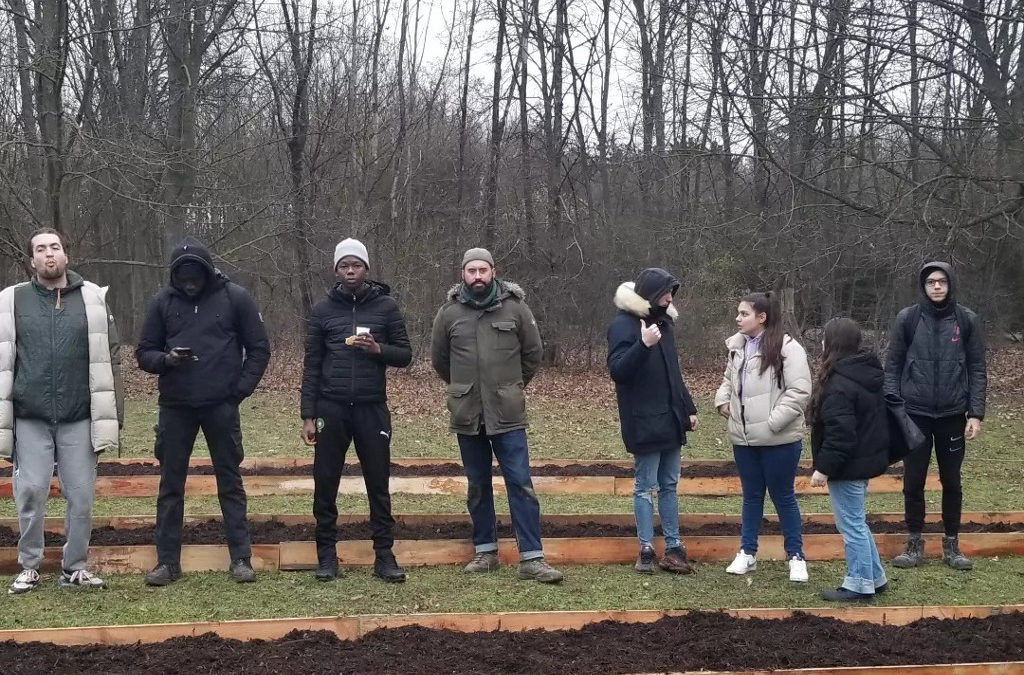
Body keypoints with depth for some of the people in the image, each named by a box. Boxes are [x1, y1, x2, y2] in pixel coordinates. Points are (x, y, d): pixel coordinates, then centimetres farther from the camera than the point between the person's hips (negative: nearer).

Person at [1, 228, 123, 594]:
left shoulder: (92, 299, 4)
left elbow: (109, 358, 6)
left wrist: (112, 414, 2)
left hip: (79, 418, 0)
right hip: (30, 418, 0)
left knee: (81, 495, 3)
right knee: (30, 493, 1)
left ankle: (75, 566, 16)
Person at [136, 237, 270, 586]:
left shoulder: (234, 298, -2)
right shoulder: (163, 301, 2)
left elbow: (259, 348, 2)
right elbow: (144, 352, 6)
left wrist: (241, 389, -7)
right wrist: (165, 359, -16)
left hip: (221, 406, -2)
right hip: (175, 407, 2)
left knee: (230, 483, 4)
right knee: (170, 485, 5)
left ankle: (241, 559, 8)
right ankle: (167, 561, 13)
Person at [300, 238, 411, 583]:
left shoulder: (385, 306, 4)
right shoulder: (323, 309, 5)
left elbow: (405, 355, 5)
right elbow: (312, 365, 5)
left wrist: (378, 349, -16)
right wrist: (308, 416, -1)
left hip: (371, 408, -1)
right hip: (331, 408, 1)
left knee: (379, 484, 1)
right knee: (325, 484, 3)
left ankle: (384, 555, 7)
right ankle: (326, 555, 12)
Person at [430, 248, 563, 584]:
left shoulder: (516, 308, -3)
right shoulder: (449, 313, 0)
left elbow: (533, 353, 8)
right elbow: (438, 358, 14)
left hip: (507, 415, -2)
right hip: (467, 416, 2)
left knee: (521, 484, -5)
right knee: (477, 487, 11)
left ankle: (532, 558, -4)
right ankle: (485, 552, 22)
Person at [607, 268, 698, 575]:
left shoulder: (662, 322, 14)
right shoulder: (623, 325, -11)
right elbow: (617, 370, -21)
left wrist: (689, 408, 20)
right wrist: (643, 345, -35)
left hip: (670, 419, 8)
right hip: (644, 423, -8)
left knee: (669, 485, 10)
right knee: (645, 487, -1)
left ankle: (673, 547, 15)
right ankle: (646, 550, 6)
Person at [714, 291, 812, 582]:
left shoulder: (787, 348, -14)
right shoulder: (737, 346, 9)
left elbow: (799, 391, -18)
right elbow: (729, 379, 24)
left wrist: (773, 421, -21)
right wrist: (722, 400, 4)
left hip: (779, 439, -6)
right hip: (744, 438, 6)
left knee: (783, 496, 5)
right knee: (751, 496, 15)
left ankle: (796, 556, 17)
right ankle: (747, 553, 25)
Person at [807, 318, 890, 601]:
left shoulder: (839, 384, -23)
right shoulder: (869, 373, 8)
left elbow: (839, 432, -26)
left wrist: (823, 467, -20)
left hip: (847, 465, -10)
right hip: (868, 458, 10)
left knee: (851, 524, 0)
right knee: (856, 522, 20)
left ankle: (860, 584, 9)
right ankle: (874, 577, 26)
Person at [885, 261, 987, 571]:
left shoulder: (967, 320, -1)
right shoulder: (907, 318, -3)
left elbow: (977, 370, 1)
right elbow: (893, 366, 0)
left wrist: (976, 414, -5)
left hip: (952, 416, 0)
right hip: (914, 415, 0)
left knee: (952, 482, 9)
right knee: (913, 482, 5)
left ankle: (952, 544, 21)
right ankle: (914, 543, 18)